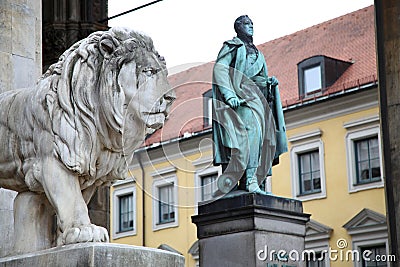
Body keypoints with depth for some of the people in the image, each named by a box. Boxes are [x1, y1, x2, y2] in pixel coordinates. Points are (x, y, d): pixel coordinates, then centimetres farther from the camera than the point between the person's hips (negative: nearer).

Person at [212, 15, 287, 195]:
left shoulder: (255, 52, 28)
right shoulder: (232, 46, 5)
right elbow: (219, 69, -9)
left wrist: (270, 82, 5)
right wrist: (229, 95, -21)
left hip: (257, 96, 8)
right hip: (242, 95, -8)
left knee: (259, 135, -3)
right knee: (252, 129, -24)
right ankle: (249, 180, -29)